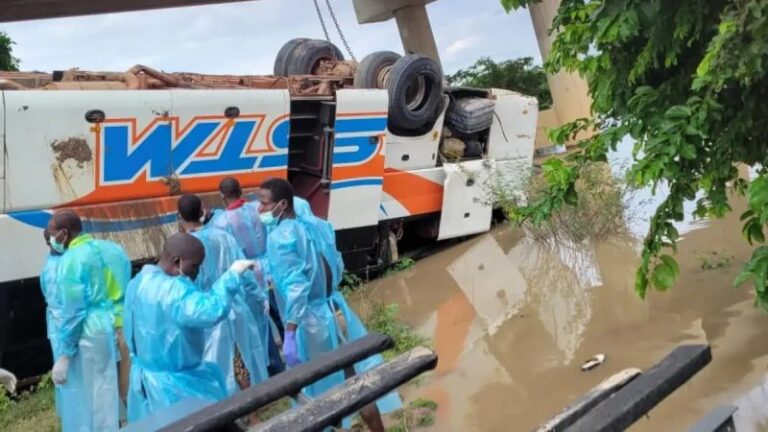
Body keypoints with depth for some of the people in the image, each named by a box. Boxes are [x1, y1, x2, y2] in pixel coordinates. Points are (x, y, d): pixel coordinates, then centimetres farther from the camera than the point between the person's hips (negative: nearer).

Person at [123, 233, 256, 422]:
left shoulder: (140, 282, 4)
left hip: (146, 379, 10)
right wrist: (232, 275, -32)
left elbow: (131, 333, 15)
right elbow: (211, 311, -43)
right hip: (174, 385, -10)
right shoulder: (173, 290, -28)